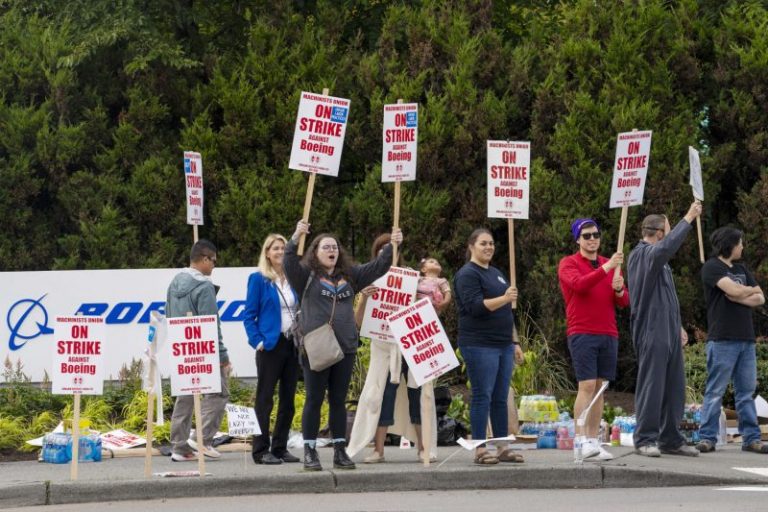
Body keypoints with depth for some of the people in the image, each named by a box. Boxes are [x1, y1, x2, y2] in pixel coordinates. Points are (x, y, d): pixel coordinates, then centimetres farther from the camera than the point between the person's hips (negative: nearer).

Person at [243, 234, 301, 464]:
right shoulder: (258, 279, -3)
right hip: (271, 346, -5)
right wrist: (258, 341, -15)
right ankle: (261, 450, 0)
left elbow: (300, 311, 15)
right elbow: (249, 315, -4)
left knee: (288, 398, 8)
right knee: (265, 398, -2)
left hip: (292, 344, 5)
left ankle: (280, 447, 16)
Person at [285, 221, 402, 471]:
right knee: (314, 400, 0)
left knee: (338, 401, 10)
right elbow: (289, 264, -18)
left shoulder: (349, 275, 14)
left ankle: (340, 451, 15)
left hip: (345, 348, 4)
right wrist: (295, 239, -33)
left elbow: (378, 267, 15)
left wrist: (391, 246, 2)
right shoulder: (307, 275, 0)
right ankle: (310, 452, 6)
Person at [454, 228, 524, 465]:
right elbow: (475, 306, -19)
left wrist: (514, 343, 24)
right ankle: (480, 449, -5)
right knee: (482, 396, -8)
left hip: (503, 345, 8)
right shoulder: (467, 274, -6)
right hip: (479, 345, -8)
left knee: (501, 398, 8)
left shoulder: (496, 273, 20)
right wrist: (503, 299, -29)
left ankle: (503, 448, 12)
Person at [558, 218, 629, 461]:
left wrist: (619, 289, -8)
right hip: (582, 335, -5)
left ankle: (594, 441, 6)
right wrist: (606, 269, -26)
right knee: (586, 386, -12)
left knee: (600, 388, 4)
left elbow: (624, 302, 14)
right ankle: (582, 441, -13)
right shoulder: (568, 264, 1)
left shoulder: (610, 264, 16)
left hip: (608, 335, 5)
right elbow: (579, 284, -20)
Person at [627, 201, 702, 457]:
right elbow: (666, 247, -33)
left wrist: (678, 326, 25)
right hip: (652, 333, -9)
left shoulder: (657, 258, 21)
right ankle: (645, 439, -2)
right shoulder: (642, 254, -10)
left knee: (674, 388, 9)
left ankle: (671, 439, 14)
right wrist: (688, 219, -27)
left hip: (669, 333, 9)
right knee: (651, 387, -6)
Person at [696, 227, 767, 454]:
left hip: (746, 340, 7)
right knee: (715, 391, -5)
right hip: (722, 339, -7)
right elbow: (733, 289, -17)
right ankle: (707, 438, -2)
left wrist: (739, 297, -7)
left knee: (746, 391, 6)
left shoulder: (741, 269, 19)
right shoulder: (712, 267, -3)